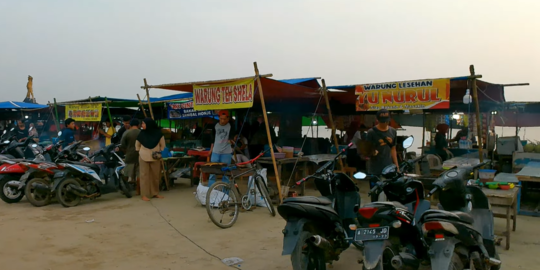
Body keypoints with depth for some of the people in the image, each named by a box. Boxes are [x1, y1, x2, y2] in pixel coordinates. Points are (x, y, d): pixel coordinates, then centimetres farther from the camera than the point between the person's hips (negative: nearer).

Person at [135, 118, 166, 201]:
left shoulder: (158, 133, -5)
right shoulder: (142, 133, -3)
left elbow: (162, 145, 6)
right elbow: (137, 145, 12)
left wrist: (160, 153, 1)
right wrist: (139, 152, 9)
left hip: (155, 158, 1)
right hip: (143, 158, -1)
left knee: (156, 175, 6)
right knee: (144, 176, -2)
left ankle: (155, 193, 18)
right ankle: (144, 195, 1)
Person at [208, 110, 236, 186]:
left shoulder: (230, 127, -6)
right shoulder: (215, 126, 4)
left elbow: (232, 137, -13)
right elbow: (213, 138, 14)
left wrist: (231, 140, -35)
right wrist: (211, 148, 14)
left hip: (226, 152, -3)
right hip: (215, 151, 3)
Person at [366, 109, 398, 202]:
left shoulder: (393, 131, 9)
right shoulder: (372, 132, -6)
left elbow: (393, 149, 15)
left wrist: (397, 166, 14)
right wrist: (372, 152, -28)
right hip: (375, 170, -4)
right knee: (375, 196, 3)